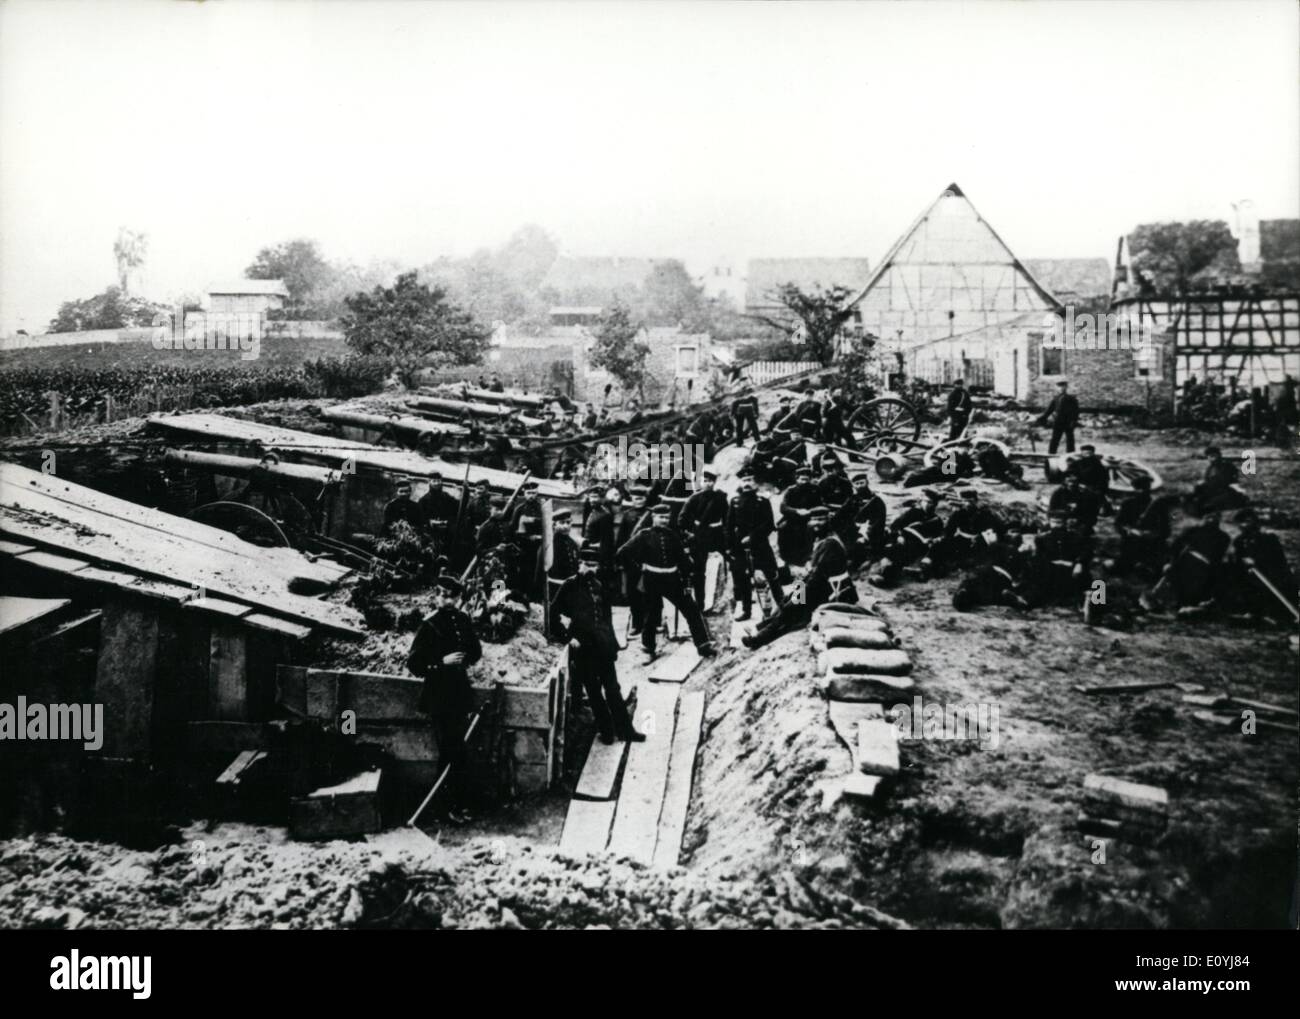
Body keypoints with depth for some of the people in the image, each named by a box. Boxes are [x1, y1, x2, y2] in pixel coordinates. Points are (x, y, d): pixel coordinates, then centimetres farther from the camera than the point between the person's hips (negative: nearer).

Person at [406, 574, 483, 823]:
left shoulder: (463, 620, 4)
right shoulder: (429, 626, -10)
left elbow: (476, 651, 16)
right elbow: (414, 663, -11)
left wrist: (463, 659, -3)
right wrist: (443, 662, -19)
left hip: (460, 692, 5)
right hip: (438, 696, -5)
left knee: (457, 749, 10)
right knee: (450, 751, -4)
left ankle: (457, 802, 20)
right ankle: (452, 805, 4)